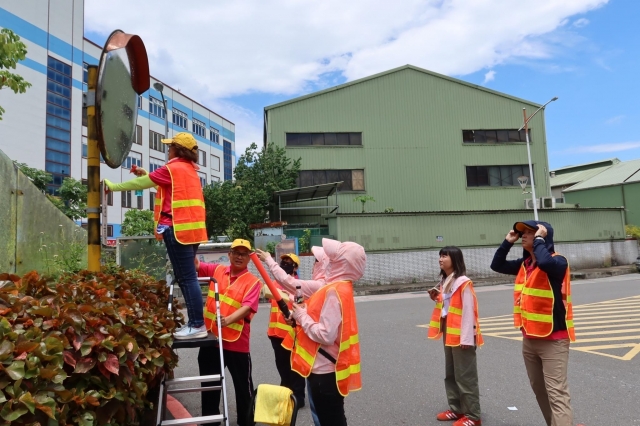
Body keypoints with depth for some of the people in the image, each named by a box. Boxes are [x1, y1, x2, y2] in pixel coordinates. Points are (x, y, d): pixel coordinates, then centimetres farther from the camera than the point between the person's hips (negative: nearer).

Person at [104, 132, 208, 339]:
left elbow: (141, 184, 1)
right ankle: (194, 322, 16)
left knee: (187, 278, -8)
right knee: (187, 277, 12)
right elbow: (161, 182, 29)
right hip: (190, 228, 9)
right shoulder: (190, 170, 18)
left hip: (178, 229, -9)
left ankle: (197, 325, -5)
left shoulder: (172, 168, -7)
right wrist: (145, 174, 18)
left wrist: (113, 186, 14)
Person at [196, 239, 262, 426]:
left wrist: (229, 319, -36)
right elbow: (195, 265, 10)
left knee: (243, 386, 10)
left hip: (237, 342, -4)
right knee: (209, 383, 18)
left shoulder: (253, 281, -8)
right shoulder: (217, 270, 6)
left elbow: (247, 307, -19)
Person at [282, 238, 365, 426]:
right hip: (328, 368, 10)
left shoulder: (334, 291, -22)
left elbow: (326, 335, -27)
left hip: (325, 370, -10)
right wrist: (305, 312, -1)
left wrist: (302, 316, -14)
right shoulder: (341, 287, 8)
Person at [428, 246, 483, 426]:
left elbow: (468, 311, -18)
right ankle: (456, 408, 28)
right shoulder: (444, 282, 11)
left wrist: (466, 338, -19)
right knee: (451, 374, 16)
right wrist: (436, 299, 2)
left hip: (461, 336, -9)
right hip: (449, 334, 9)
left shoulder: (463, 283, -15)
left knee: (465, 376, 0)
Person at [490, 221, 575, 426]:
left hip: (553, 339, -8)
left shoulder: (557, 261, -15)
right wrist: (508, 242, 7)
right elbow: (497, 265, 16)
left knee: (557, 393, -7)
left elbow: (544, 262, -38)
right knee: (539, 390, 18)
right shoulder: (524, 264, 9)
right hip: (529, 338, 8)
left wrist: (539, 239, -23)